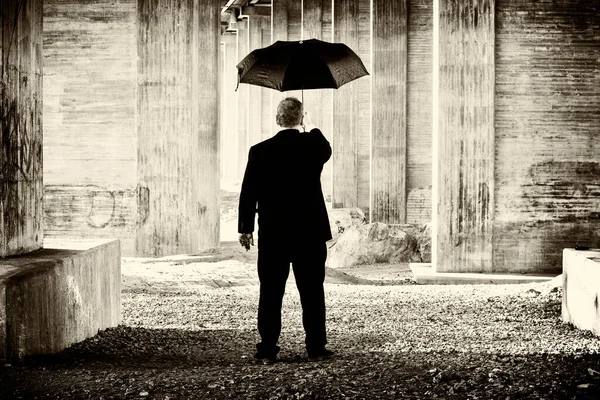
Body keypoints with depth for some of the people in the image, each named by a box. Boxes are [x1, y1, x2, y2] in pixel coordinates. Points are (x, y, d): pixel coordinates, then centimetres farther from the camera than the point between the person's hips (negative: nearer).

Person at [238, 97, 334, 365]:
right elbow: (326, 150, 21)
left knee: (270, 293, 5)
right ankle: (316, 348, 11)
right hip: (310, 233, 0)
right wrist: (311, 129, 36)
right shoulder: (313, 145, -5)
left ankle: (267, 350, 6)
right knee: (312, 292, 8)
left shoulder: (260, 151, -5)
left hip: (272, 235, 0)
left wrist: (245, 228, 7)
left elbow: (249, 192, -2)